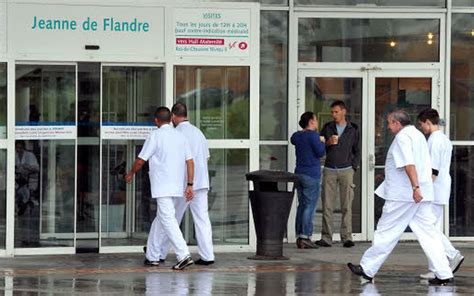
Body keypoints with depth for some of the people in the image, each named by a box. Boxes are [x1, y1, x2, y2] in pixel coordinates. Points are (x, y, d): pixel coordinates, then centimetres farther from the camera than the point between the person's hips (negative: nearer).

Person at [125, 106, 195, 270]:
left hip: (162, 186, -7)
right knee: (160, 219, 18)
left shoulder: (155, 136, -7)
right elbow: (190, 162, 5)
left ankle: (184, 255, -22)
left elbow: (141, 160, -4)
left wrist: (130, 174, 13)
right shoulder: (180, 136, 10)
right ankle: (152, 256, 24)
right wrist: (190, 185, 6)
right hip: (177, 186, 7)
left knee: (167, 220, -11)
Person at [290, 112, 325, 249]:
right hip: (312, 174, -8)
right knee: (310, 206, -6)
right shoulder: (312, 135, -13)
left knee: (301, 205, 12)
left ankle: (299, 237, 11)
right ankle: (305, 237, -11)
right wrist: (321, 143, 4)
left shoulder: (296, 136, 9)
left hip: (299, 174, 8)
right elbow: (320, 152, -15)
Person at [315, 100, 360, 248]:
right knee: (327, 206, -3)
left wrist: (353, 167, 2)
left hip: (346, 170, -1)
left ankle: (347, 237, -6)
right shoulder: (327, 128, 11)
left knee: (347, 206, -7)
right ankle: (326, 238, -2)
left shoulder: (353, 129, 8)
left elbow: (357, 151, 13)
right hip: (329, 170, 1)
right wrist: (328, 143, -10)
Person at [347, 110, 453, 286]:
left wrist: (415, 187, -32)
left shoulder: (402, 137, -11)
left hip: (403, 195, -9)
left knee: (386, 232, 1)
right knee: (428, 233, 5)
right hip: (422, 195, 9)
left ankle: (367, 269, 10)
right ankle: (444, 274, -2)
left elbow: (409, 164, -24)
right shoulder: (418, 135, 18)